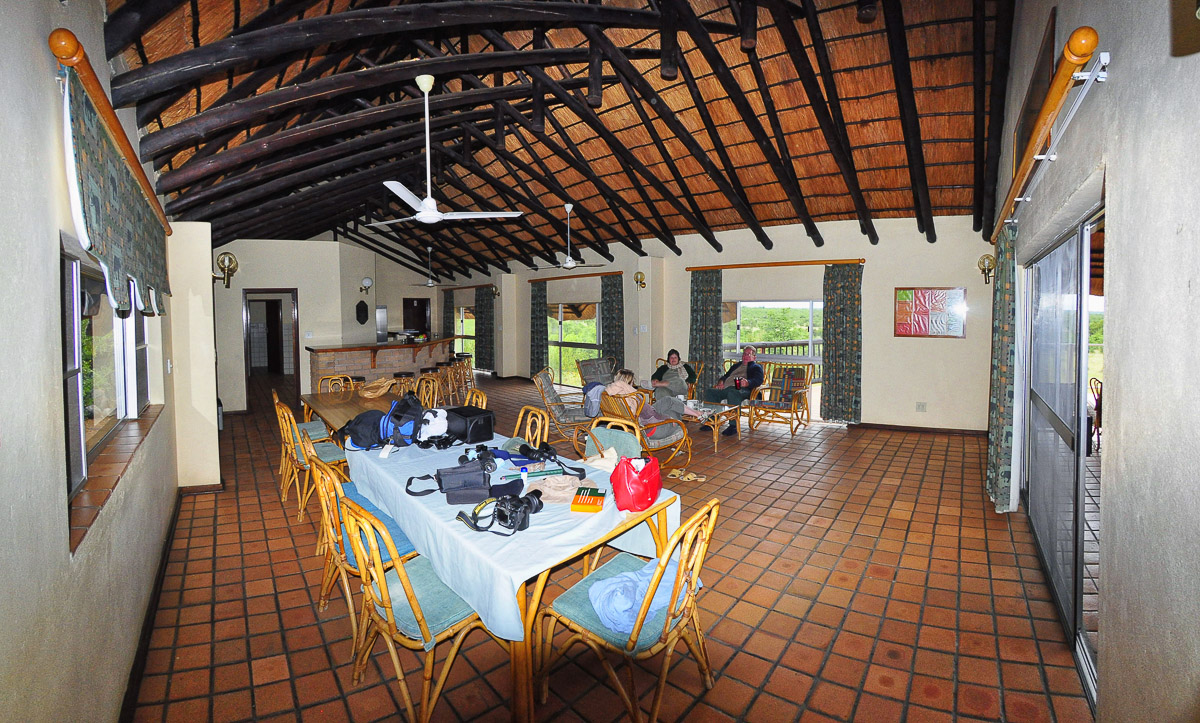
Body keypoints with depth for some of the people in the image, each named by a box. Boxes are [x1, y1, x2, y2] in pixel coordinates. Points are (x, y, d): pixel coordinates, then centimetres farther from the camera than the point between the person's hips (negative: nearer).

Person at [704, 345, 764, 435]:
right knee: (708, 392, -19)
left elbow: (758, 380, -2)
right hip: (725, 388, 7)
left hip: (741, 389, -6)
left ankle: (733, 426, -41)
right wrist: (721, 381, 7)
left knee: (732, 393, -42)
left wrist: (748, 383, -26)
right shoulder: (736, 365, 38)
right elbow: (726, 375, 33)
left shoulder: (756, 367, 17)